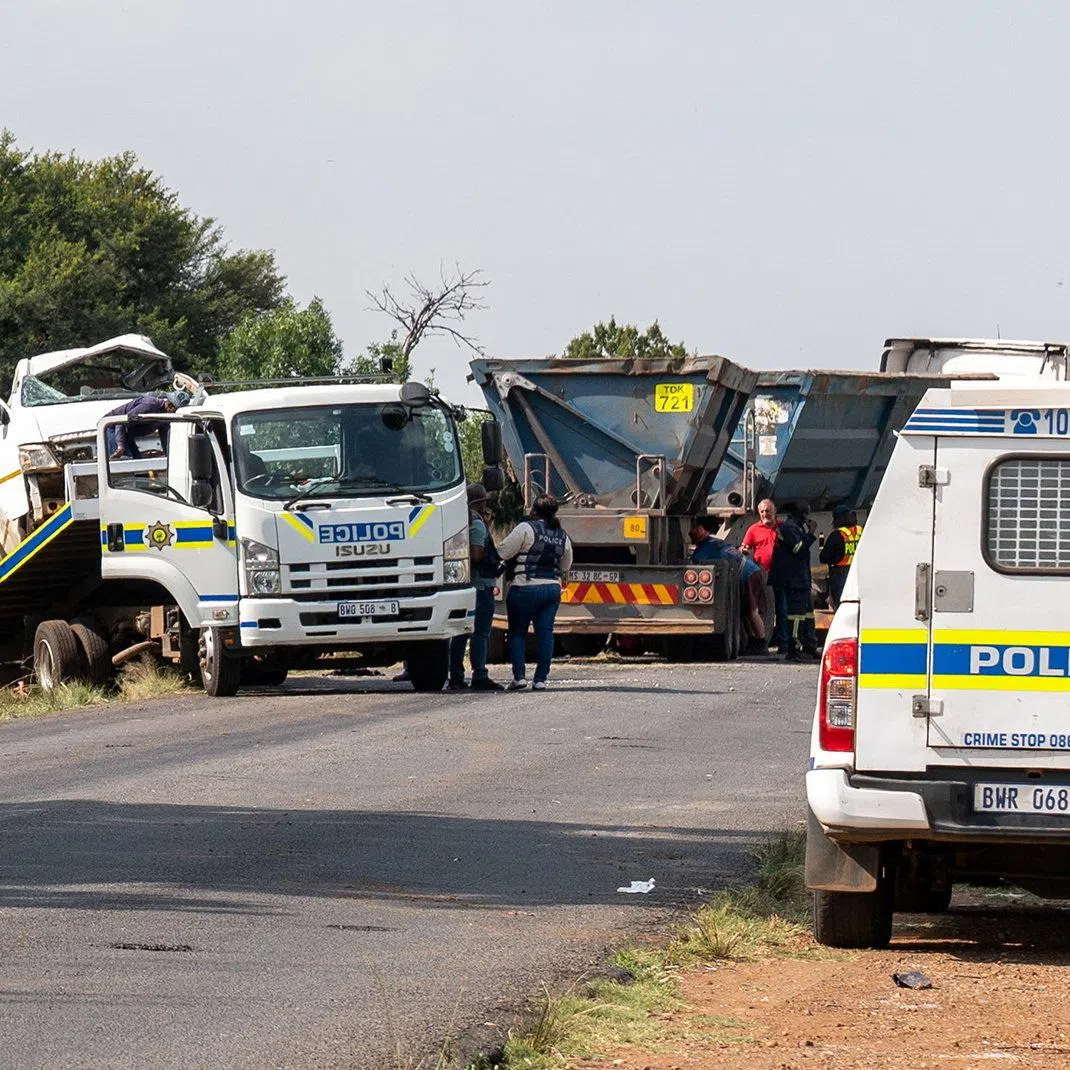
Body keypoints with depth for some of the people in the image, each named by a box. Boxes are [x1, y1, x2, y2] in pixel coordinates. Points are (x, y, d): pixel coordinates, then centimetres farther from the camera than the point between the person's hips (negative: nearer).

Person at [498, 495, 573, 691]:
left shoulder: (527, 528, -10)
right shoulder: (562, 536, 9)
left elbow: (503, 552, -10)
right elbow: (566, 566, 21)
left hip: (525, 588, -5)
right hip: (552, 588, 5)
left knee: (517, 633, 5)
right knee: (545, 634, 5)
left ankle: (519, 676, -4)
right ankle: (540, 679, 3)